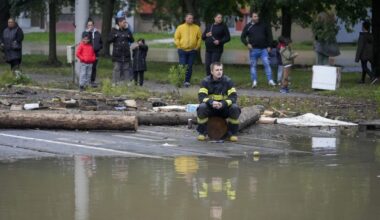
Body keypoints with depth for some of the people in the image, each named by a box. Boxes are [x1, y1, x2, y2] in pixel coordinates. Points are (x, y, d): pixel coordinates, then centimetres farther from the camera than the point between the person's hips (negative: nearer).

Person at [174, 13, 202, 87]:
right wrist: (179, 46, -4)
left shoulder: (196, 28, 5)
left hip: (192, 51, 1)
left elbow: (200, 38, 6)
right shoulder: (180, 27, 2)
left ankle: (187, 81, 10)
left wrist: (197, 47, -1)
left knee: (190, 67, 3)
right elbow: (176, 38, 3)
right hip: (182, 51, -1)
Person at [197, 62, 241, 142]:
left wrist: (223, 103, -31)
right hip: (210, 107, 0)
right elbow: (201, 96, -16)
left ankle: (232, 133, -9)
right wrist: (211, 102, -36)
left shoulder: (227, 81, -6)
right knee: (202, 107, -32)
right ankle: (202, 132, -12)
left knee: (235, 108, -29)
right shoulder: (206, 81, -7)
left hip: (224, 107, 0)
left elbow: (233, 97, -12)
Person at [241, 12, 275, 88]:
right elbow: (242, 37, 7)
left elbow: (269, 35, 13)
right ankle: (254, 81, 8)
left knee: (267, 64, -7)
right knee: (253, 65, 3)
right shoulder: (248, 26, 3)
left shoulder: (263, 25, 6)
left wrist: (269, 46, 5)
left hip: (263, 49, 0)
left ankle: (270, 80, -5)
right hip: (253, 49, 0)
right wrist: (247, 44, -10)